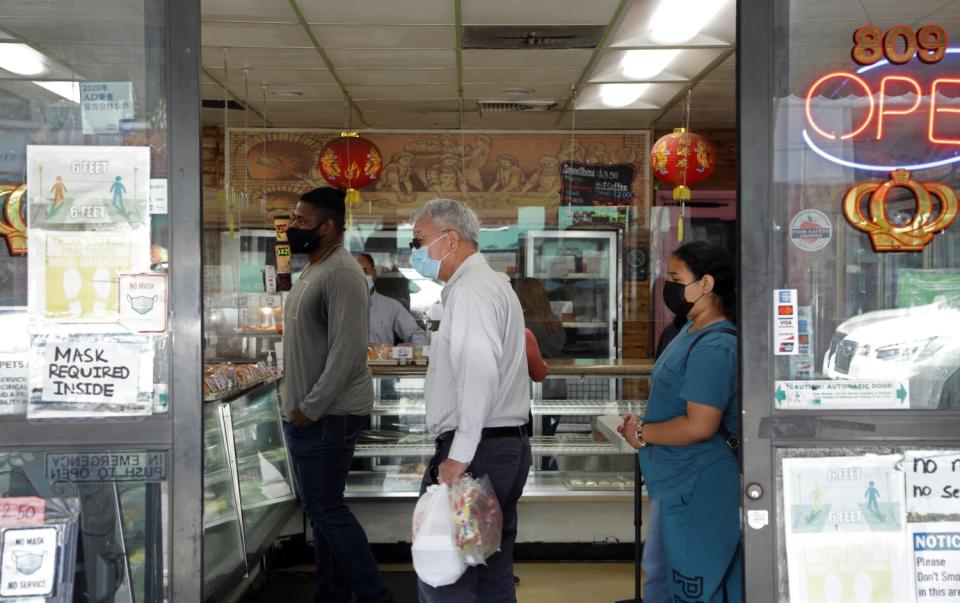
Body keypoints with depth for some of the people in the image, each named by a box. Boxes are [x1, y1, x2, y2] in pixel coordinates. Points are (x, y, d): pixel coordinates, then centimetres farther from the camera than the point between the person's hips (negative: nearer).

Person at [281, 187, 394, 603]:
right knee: (321, 509, 14)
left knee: (326, 510, -5)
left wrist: (310, 408, -21)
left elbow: (348, 350, -24)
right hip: (309, 413, 10)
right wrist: (300, 407, 16)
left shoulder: (341, 273, -16)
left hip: (328, 414, -10)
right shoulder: (313, 270, 15)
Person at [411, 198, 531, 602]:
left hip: (477, 450, -10)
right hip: (509, 444, 10)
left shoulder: (470, 291, -12)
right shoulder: (494, 284, 21)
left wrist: (461, 452, -25)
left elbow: (479, 370, -27)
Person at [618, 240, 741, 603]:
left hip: (699, 490, -10)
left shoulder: (713, 347, -22)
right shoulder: (692, 331, 11)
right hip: (684, 484, 10)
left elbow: (699, 426, -26)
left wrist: (642, 433, -13)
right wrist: (643, 423, 8)